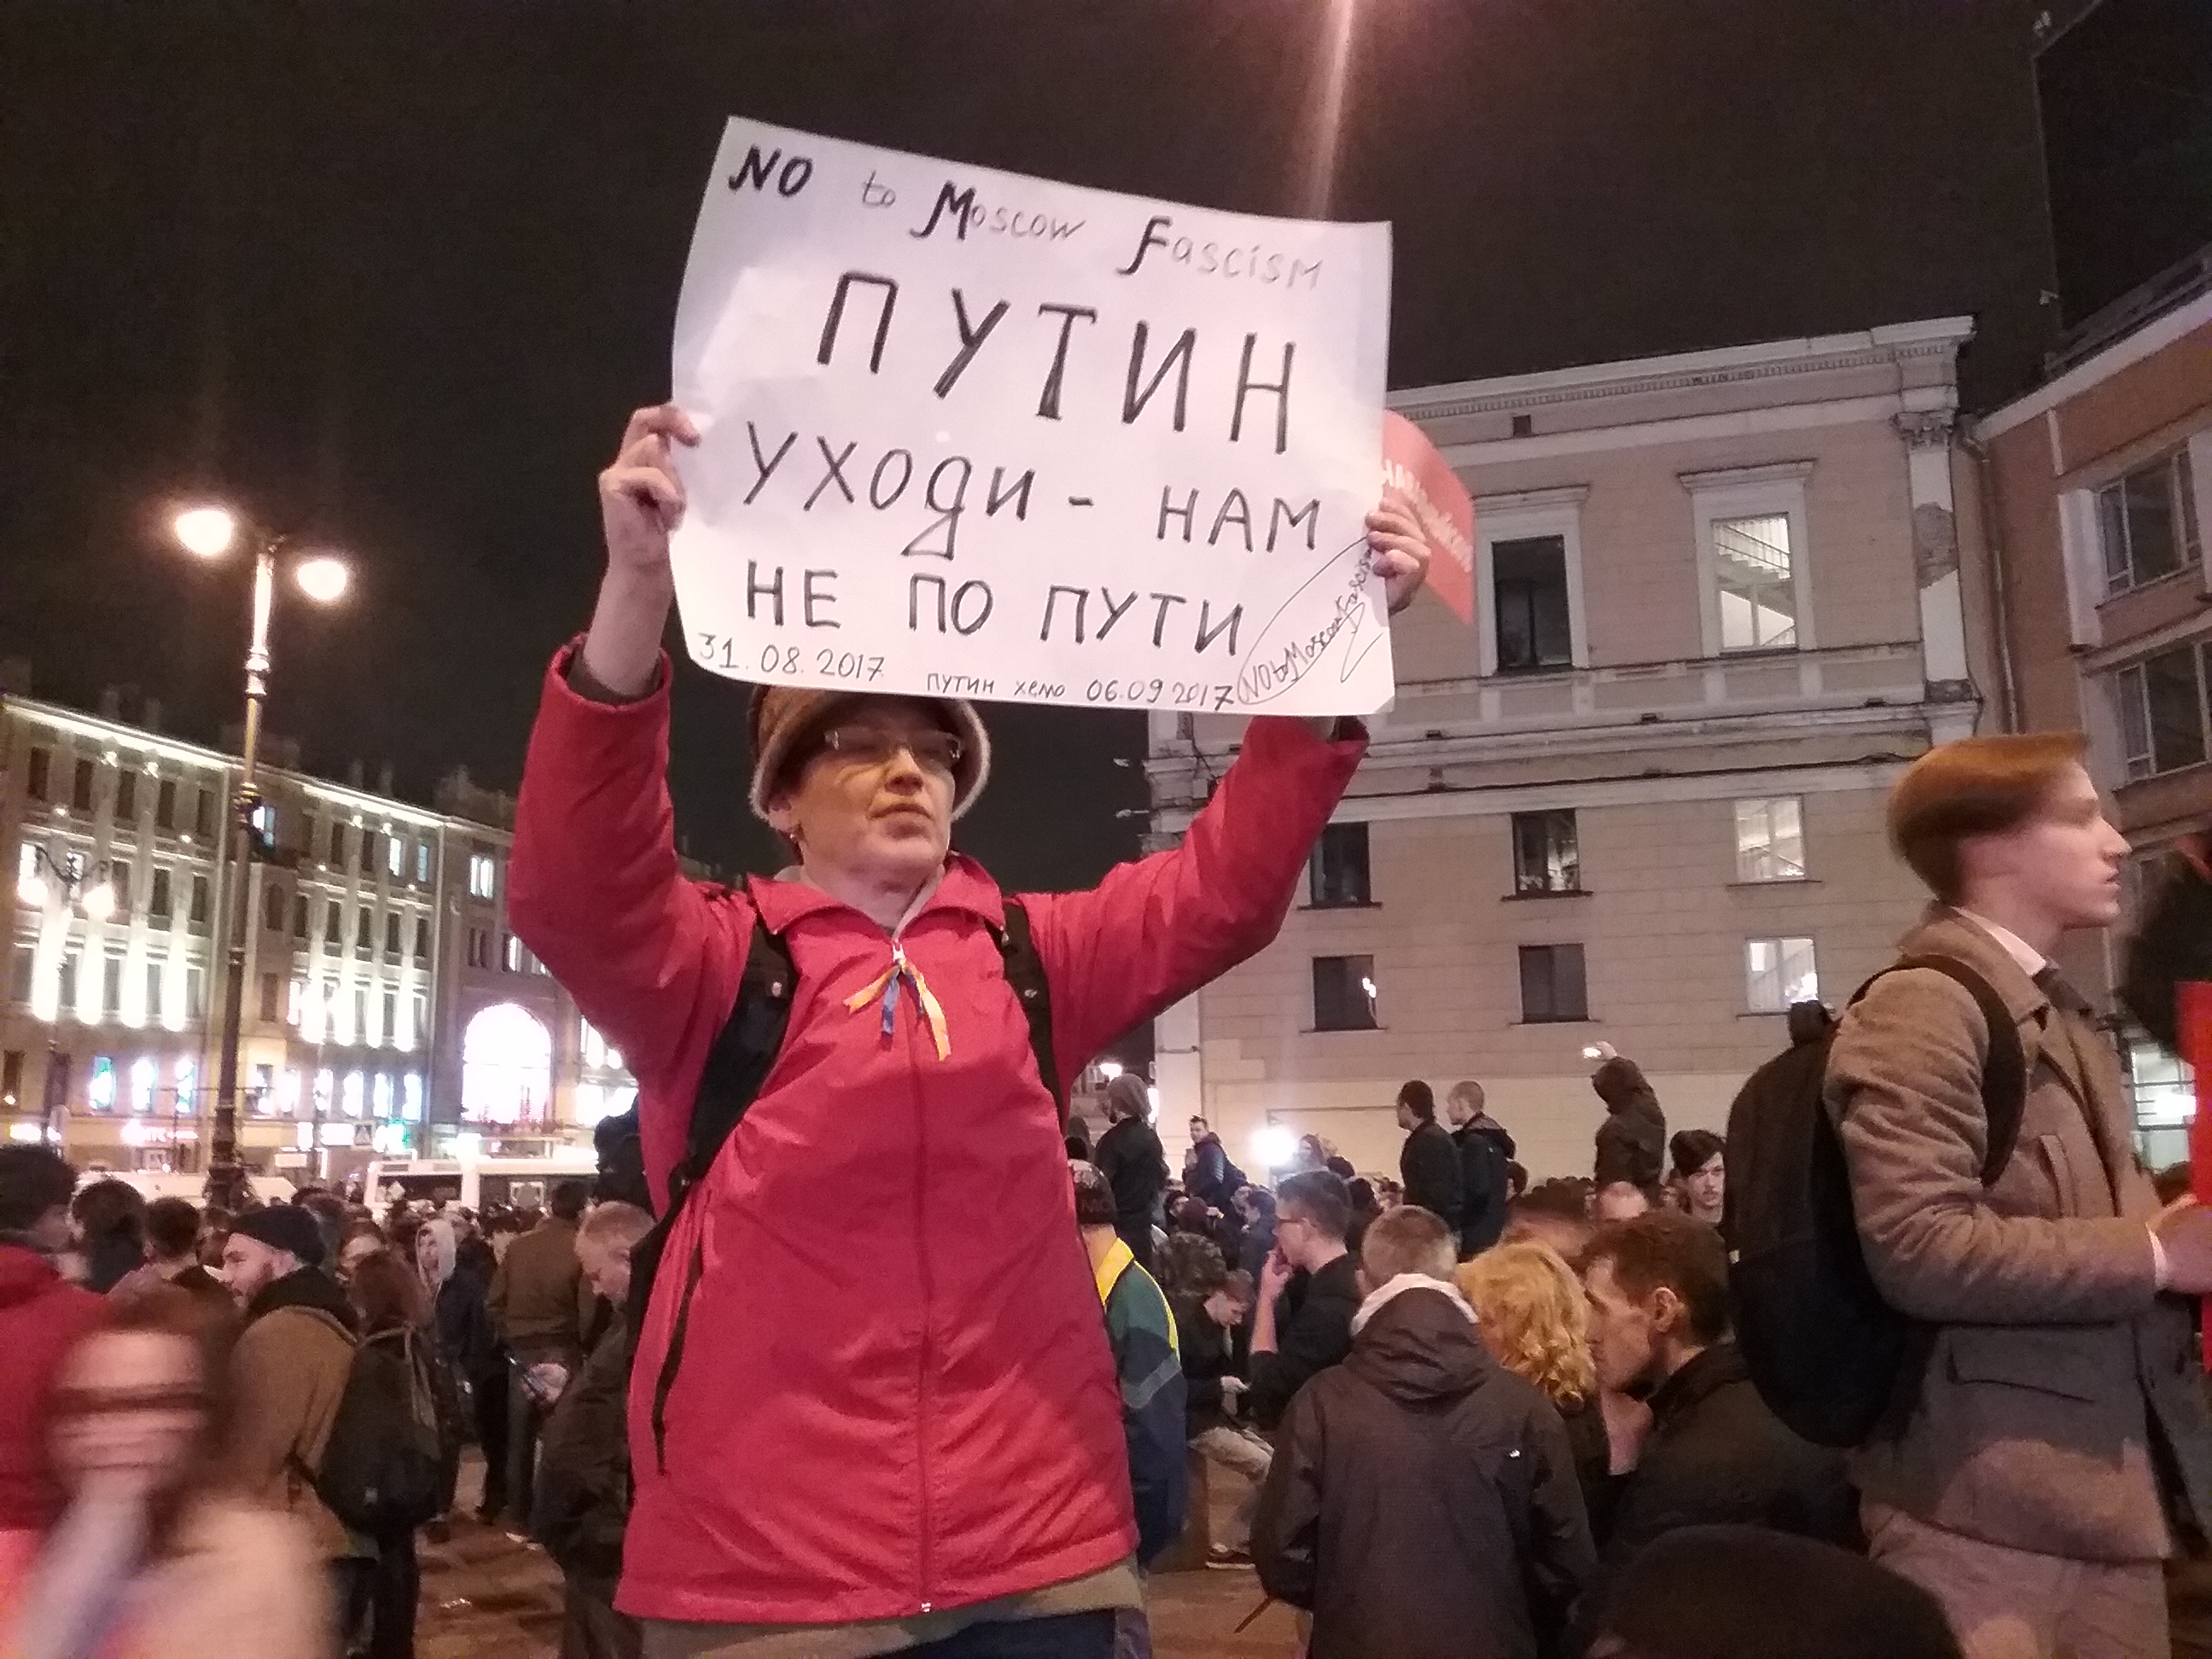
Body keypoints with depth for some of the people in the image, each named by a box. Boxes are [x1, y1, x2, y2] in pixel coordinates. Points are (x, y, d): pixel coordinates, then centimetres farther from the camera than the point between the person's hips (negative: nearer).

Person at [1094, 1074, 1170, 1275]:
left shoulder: (1112, 1140, -14)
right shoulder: (1151, 1138, 9)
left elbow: (1101, 1185, -19)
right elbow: (1161, 1181, 18)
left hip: (1118, 1227, -7)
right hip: (1142, 1224, 7)